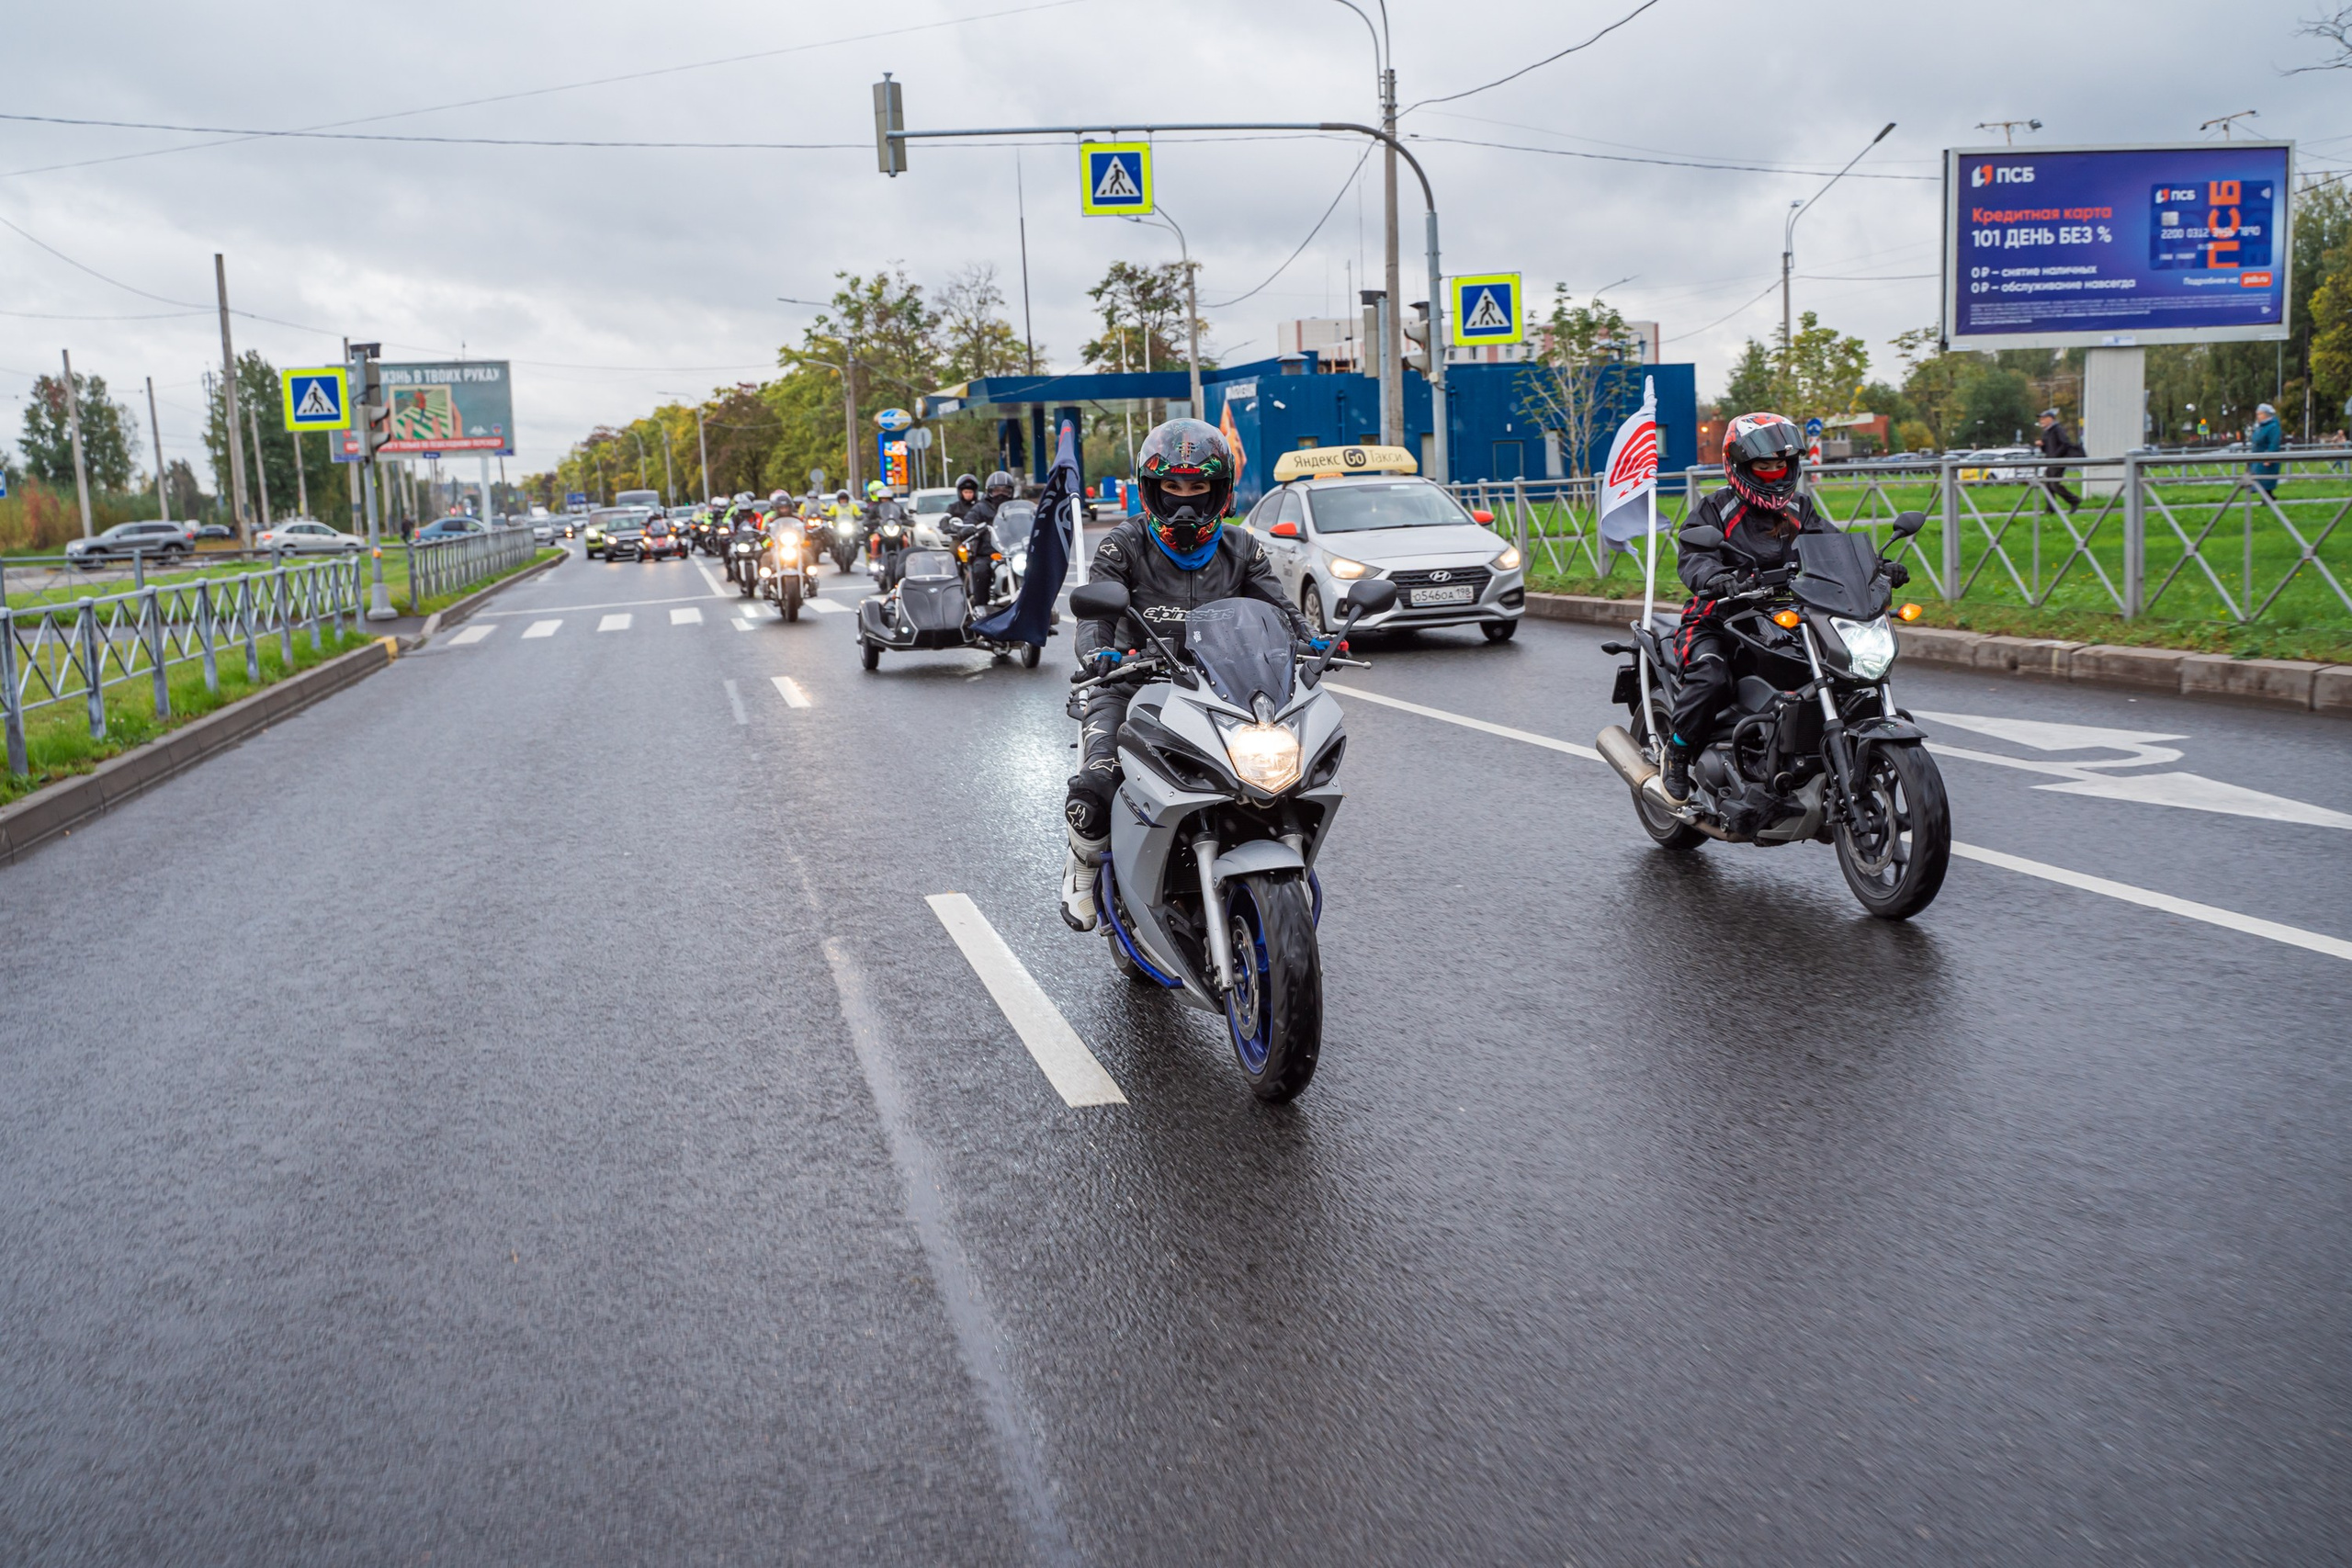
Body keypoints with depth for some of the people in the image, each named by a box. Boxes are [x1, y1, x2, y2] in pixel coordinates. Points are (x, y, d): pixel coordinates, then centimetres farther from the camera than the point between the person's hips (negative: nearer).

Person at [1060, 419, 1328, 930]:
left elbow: (1277, 606, 3)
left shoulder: (1240, 549, 12)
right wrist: (1096, 650, -35)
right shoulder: (1124, 545, 1)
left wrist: (1309, 640, -20)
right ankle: (1084, 864, 7)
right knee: (1094, 785, -27)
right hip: (1131, 683, -3)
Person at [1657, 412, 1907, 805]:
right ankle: (1675, 757, -12)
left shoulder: (1799, 510, 15)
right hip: (1717, 620, -5)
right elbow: (1693, 557, -17)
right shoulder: (1717, 510, -2)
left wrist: (1877, 567, -16)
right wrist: (1718, 578, -40)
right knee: (1710, 679, -34)